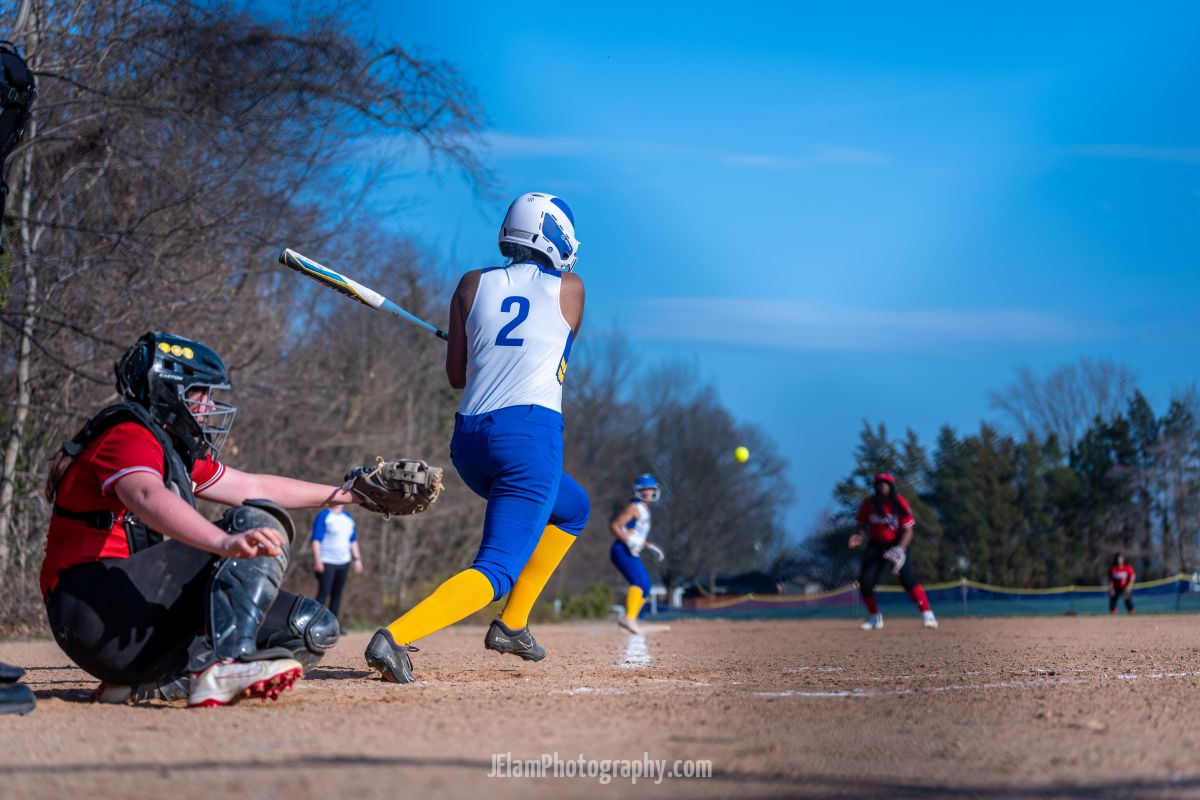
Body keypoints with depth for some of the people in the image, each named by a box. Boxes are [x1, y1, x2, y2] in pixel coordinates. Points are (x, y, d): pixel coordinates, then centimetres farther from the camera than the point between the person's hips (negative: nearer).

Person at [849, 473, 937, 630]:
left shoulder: (900, 504, -12)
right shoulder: (868, 503, -5)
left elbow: (908, 530, -11)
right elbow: (862, 525, 3)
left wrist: (900, 549, -27)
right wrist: (859, 537, -20)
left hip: (897, 544, -3)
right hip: (875, 545, 3)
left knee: (907, 579, -21)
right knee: (865, 583, -4)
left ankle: (927, 615, -17)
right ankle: (875, 618, 18)